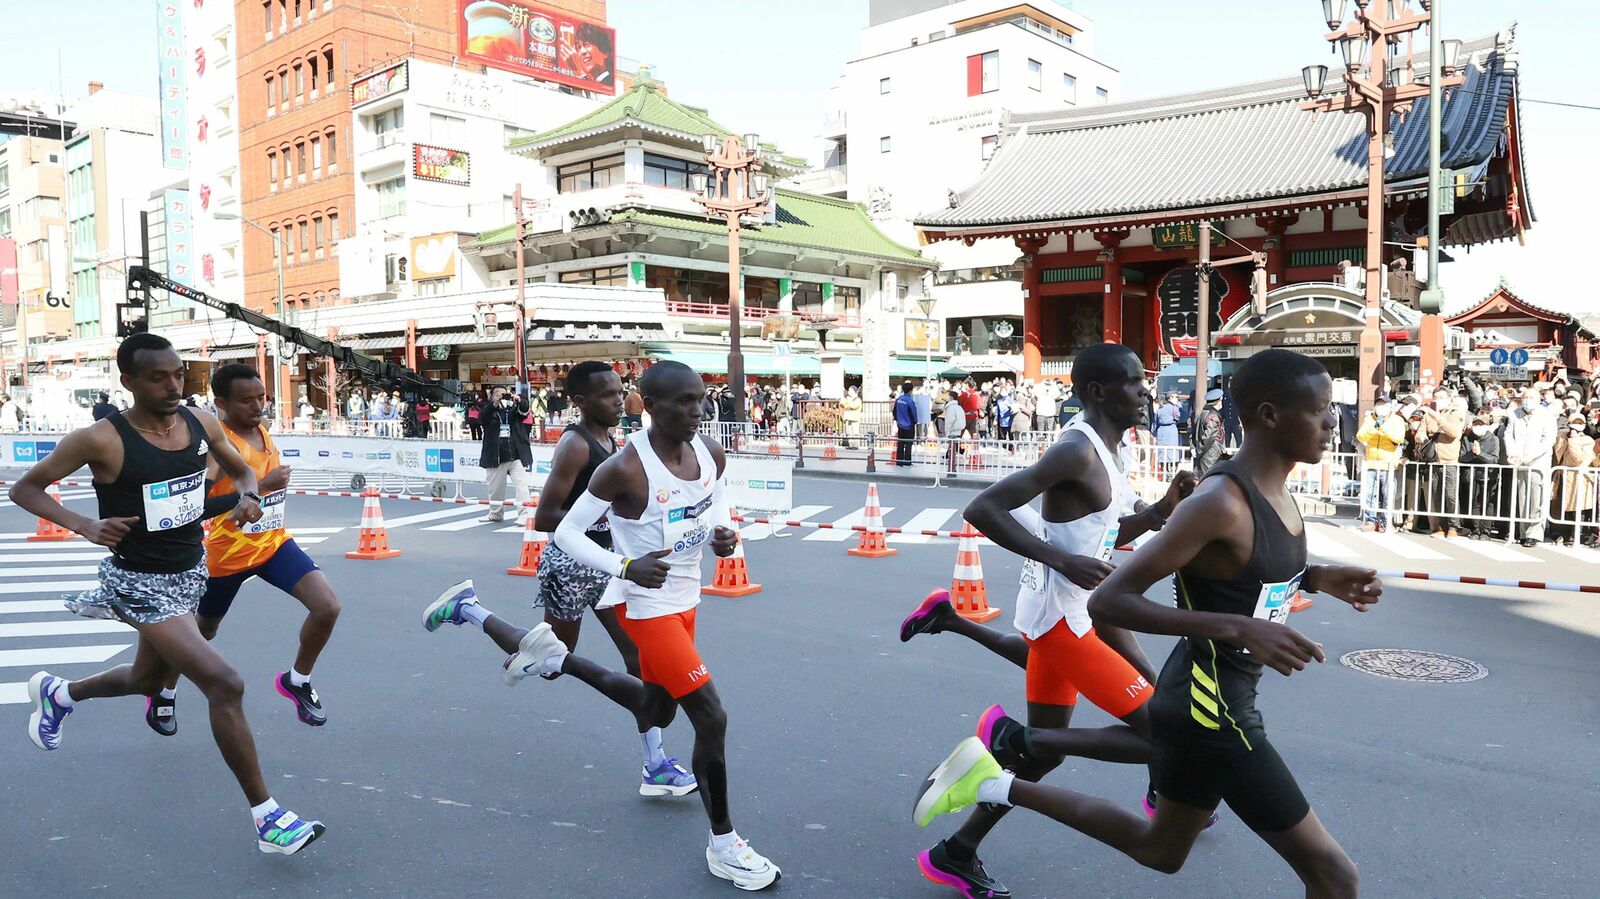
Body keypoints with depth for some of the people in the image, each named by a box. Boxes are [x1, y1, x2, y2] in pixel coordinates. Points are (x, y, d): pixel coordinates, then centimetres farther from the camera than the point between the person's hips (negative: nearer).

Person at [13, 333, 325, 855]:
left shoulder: (201, 424, -4)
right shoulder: (102, 440, -19)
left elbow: (241, 471, 13)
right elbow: (24, 489, -8)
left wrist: (248, 496, -11)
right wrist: (85, 526, -24)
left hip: (190, 573, 7)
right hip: (139, 583, -7)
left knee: (146, 679, 29)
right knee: (225, 685, -19)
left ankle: (57, 693, 61)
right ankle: (266, 818, -9)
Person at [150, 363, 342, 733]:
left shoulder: (262, 429, 2)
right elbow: (199, 506, -30)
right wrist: (262, 485, -34)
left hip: (274, 543, 5)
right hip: (228, 553, -5)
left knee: (328, 607, -13)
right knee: (203, 630, 17)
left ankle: (297, 681, 11)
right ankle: (163, 692, 46)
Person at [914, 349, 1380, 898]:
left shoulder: (1276, 490, 4)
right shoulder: (1221, 502, -25)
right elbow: (1108, 602, -27)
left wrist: (1317, 578, 6)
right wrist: (1237, 629, -33)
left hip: (1212, 700, 10)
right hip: (1210, 709, -9)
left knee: (1159, 848, 26)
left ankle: (996, 784, 27)